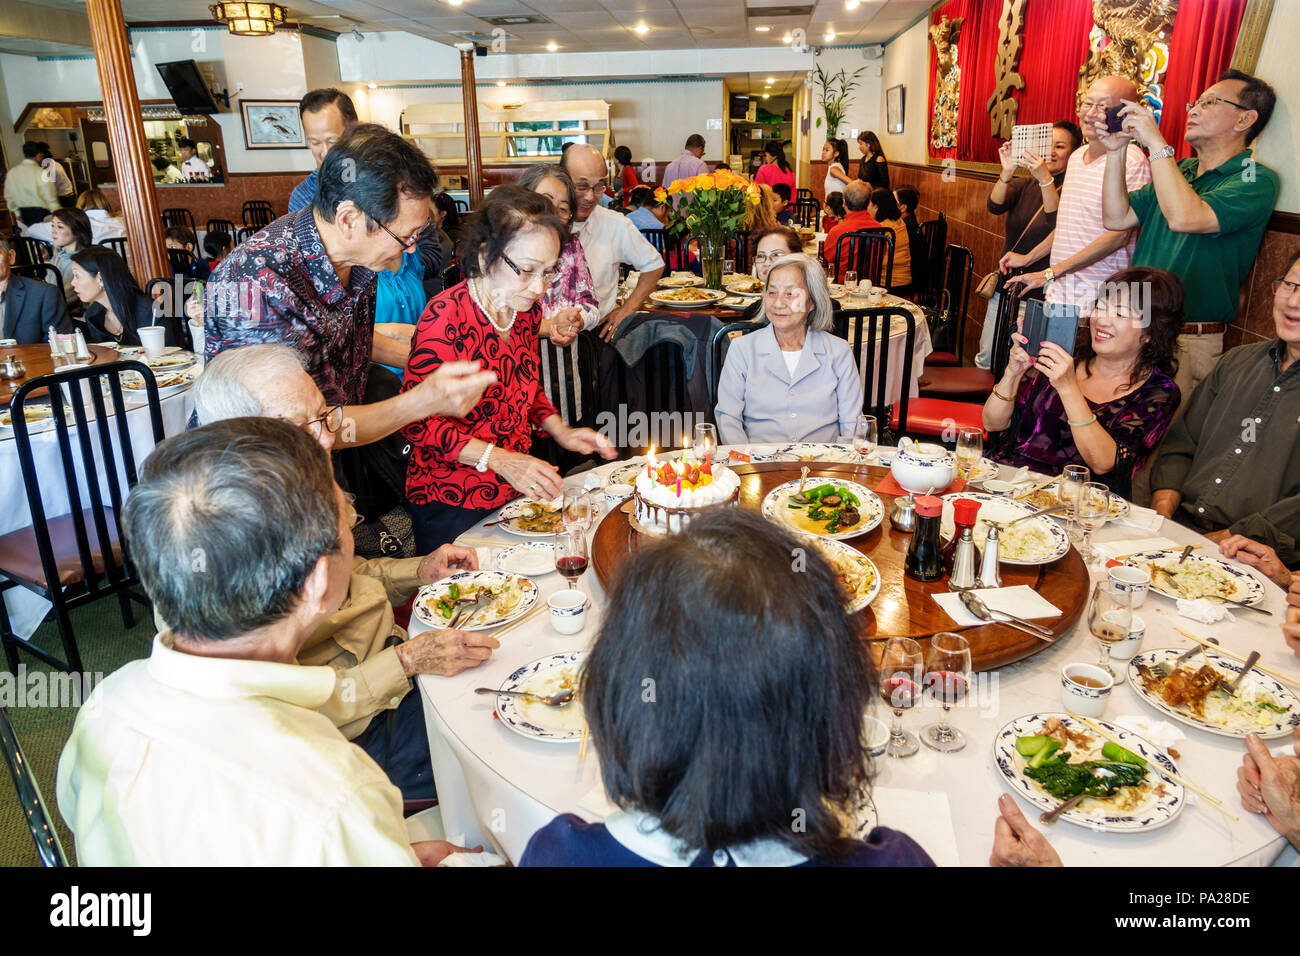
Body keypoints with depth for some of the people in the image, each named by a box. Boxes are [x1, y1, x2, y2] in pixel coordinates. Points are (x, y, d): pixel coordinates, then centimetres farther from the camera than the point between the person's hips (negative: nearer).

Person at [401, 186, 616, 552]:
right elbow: (417, 422, -20)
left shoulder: (526, 309, 1)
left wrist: (561, 431, 1)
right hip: (452, 507, -6)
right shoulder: (445, 317, -22)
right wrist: (498, 459, -28)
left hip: (517, 491, 7)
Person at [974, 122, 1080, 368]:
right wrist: (1007, 172, -29)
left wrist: (1045, 179, -35)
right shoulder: (1024, 184, 9)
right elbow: (994, 206, -10)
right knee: (986, 359, 8)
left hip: (1039, 293, -5)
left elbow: (1059, 224, -25)